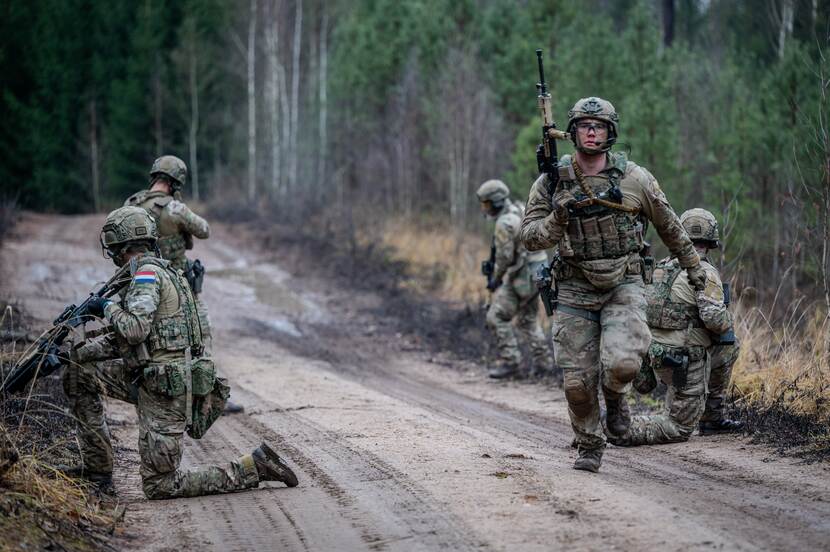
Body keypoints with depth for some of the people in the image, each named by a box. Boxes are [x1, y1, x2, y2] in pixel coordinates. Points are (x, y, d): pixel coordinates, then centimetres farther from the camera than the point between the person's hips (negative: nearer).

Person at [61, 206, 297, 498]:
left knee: (160, 485, -6)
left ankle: (254, 467, -4)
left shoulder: (147, 272, -13)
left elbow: (135, 329, -26)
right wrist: (77, 350, 18)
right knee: (79, 370, 12)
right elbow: (122, 339, 22)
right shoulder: (154, 271, 17)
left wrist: (108, 307, -8)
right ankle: (97, 467, 14)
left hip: (166, 389, -10)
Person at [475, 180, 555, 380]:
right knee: (527, 319, 21)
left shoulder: (505, 223, -19)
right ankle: (543, 360, 18)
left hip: (521, 279, -10)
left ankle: (509, 362, -3)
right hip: (535, 274, 10)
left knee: (496, 318, -4)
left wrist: (495, 280, -3)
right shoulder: (520, 213, 12)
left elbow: (504, 257, -19)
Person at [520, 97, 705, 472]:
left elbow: (669, 226, 12)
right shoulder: (552, 181, 0)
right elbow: (530, 237, -2)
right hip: (575, 290, 1)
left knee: (621, 363, -23)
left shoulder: (634, 178, -2)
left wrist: (693, 266, 21)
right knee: (578, 381, -1)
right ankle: (589, 448, 21)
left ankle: (615, 396, 13)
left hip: (623, 286, -1)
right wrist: (558, 219, -21)